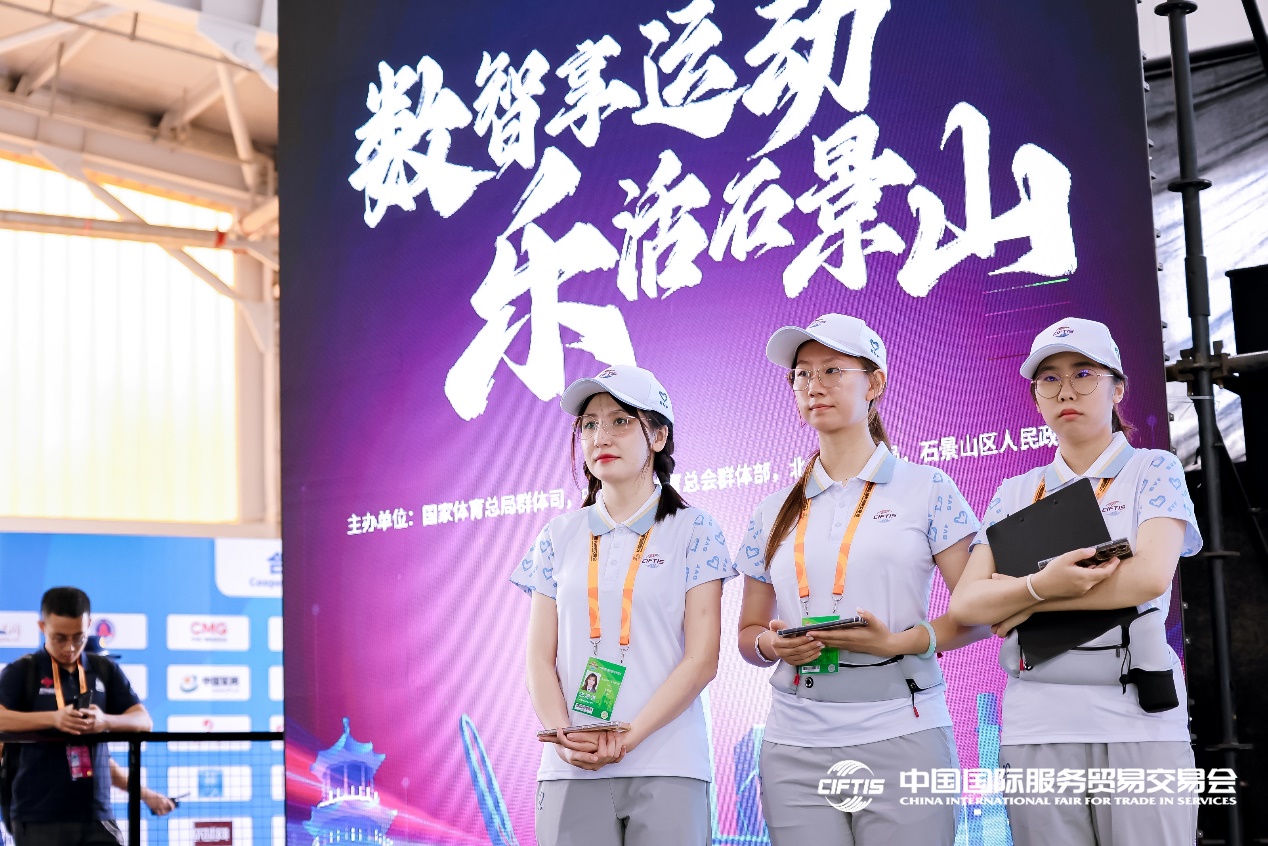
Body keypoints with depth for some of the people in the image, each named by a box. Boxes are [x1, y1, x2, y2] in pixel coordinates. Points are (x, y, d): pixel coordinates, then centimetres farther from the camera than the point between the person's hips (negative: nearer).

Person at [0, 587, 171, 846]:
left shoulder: (106, 671, 11)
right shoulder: (22, 672, 1)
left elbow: (144, 721, 3)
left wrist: (106, 721, -18)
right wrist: (53, 718, -29)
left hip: (96, 815, 3)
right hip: (38, 817, -3)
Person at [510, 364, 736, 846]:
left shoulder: (693, 532, 2)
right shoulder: (560, 537, 11)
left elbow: (702, 659, -5)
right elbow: (540, 659, 6)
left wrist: (626, 739, -15)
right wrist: (565, 739, -12)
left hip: (667, 769, -2)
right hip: (571, 773, 2)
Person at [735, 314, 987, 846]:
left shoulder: (927, 490, 4)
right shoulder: (775, 513, 14)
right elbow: (748, 634, 17)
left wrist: (901, 641, -15)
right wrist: (773, 644, -6)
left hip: (900, 737, -3)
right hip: (795, 743, 3)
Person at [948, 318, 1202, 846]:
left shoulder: (1153, 471, 4)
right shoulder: (1015, 494, 12)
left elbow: (1151, 575, -14)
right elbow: (965, 604, 1)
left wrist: (1021, 599, -9)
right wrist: (1043, 585, -19)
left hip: (1137, 722, -3)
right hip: (1035, 725, 3)